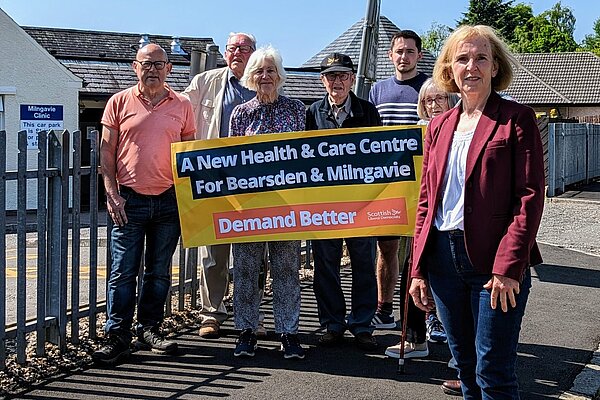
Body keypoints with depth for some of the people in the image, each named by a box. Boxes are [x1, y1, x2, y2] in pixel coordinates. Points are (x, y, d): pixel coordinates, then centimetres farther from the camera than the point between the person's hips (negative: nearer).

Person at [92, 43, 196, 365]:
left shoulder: (182, 105, 9)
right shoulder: (120, 102, 5)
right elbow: (107, 151, 4)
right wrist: (112, 194, -5)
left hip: (169, 201, 2)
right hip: (129, 200, -2)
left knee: (159, 272, 10)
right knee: (123, 271, -1)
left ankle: (149, 330, 22)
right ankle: (117, 336, 6)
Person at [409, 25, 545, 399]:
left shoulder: (517, 119, -3)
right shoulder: (439, 126, 13)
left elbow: (530, 196, -9)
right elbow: (426, 200, 14)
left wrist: (508, 267, -17)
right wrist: (419, 269, 8)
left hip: (495, 262, -5)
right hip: (444, 257, 5)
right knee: (466, 366, 15)